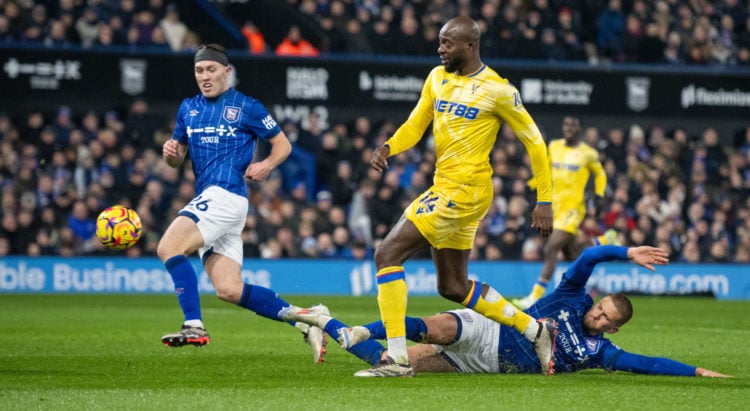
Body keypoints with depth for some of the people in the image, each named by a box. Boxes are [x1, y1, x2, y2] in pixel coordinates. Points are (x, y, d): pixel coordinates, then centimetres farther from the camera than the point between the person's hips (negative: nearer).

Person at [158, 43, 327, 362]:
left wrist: (267, 165, -12)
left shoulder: (246, 107, 2)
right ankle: (304, 322, 7)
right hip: (208, 198, 7)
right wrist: (170, 152, 1)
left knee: (168, 248, -22)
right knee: (229, 290, 0)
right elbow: (177, 159, 24)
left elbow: (282, 144, 7)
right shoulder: (188, 108, 18)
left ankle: (194, 326, -23)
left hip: (226, 194, -7)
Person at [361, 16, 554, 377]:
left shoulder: (497, 90, -11)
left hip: (464, 190, -9)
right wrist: (388, 147, -8)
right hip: (445, 187, 9)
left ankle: (397, 360, -14)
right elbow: (415, 126, 15)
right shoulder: (437, 78, 10)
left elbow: (534, 141, -4)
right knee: (454, 287, 16)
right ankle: (536, 330, 27)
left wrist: (544, 201, -4)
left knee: (388, 254, -14)